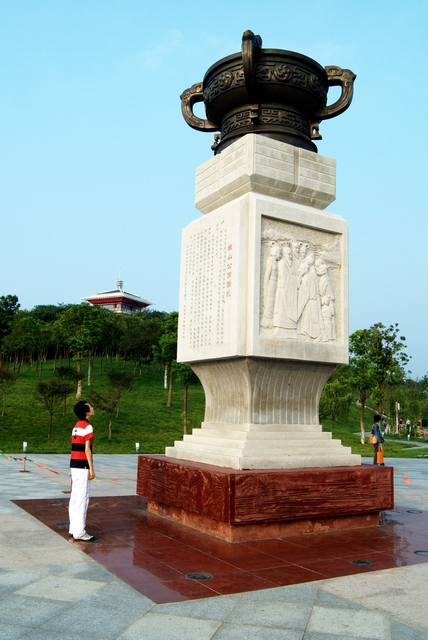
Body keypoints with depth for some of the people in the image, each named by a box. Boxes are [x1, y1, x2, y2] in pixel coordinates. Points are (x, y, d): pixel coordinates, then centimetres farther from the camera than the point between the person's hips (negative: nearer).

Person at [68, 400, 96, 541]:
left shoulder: (76, 426, 14)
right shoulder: (87, 426, -13)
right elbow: (87, 449, -16)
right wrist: (91, 469, -13)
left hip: (74, 465, 9)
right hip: (82, 466, -9)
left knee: (75, 497, 13)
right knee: (82, 499, -5)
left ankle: (73, 528, 20)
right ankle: (79, 532, -2)